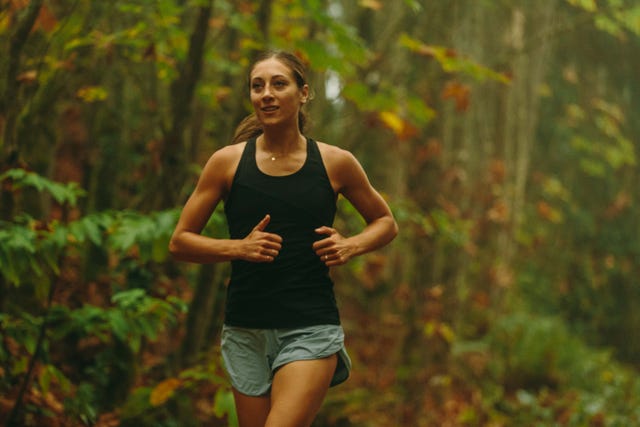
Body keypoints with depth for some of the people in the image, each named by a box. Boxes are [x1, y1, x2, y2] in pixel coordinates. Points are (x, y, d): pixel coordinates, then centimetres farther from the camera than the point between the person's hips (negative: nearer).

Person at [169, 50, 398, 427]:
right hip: (246, 330, 2)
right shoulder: (228, 162, 1)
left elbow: (386, 223, 17)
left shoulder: (335, 163, 2)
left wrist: (350, 246, -3)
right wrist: (239, 247, -11)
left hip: (311, 329, -2)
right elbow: (180, 242, 5)